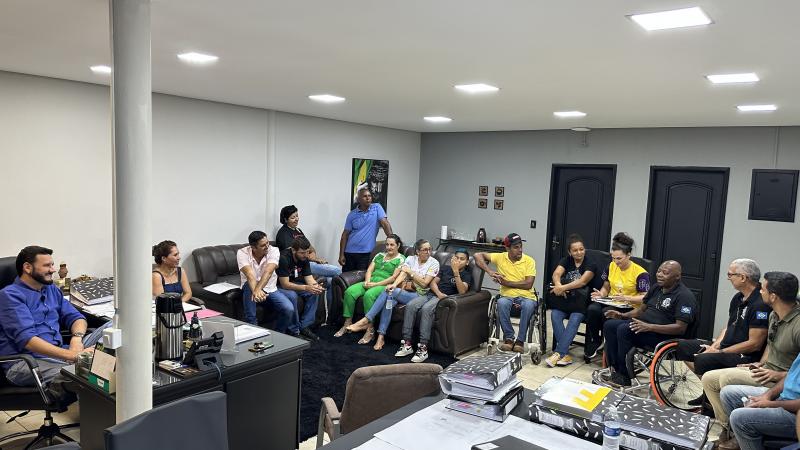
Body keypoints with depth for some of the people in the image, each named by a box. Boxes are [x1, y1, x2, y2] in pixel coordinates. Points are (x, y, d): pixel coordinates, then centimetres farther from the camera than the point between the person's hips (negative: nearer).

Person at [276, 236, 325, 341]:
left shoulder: (304, 258, -6)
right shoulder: (284, 258, -29)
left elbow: (309, 278, -7)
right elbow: (285, 284, -31)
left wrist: (315, 286, -31)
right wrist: (305, 288, -41)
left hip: (293, 284, 7)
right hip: (278, 286, -7)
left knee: (314, 293, -14)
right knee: (292, 296, -35)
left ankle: (304, 327, -8)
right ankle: (294, 331, -19)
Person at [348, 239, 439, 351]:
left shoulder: (434, 263, 1)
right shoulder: (410, 259, 11)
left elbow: (424, 283, -6)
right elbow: (402, 274, -4)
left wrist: (410, 272, -7)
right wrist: (394, 284, -24)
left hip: (418, 295, -3)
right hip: (404, 291, 4)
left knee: (390, 292, -29)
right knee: (389, 299, -32)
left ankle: (366, 321, -28)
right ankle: (381, 337, -32)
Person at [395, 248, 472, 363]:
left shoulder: (467, 275, 8)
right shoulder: (445, 268, 24)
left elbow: (462, 291, -12)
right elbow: (433, 282, 16)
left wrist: (456, 272, -19)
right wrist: (438, 293, -5)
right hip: (432, 294, 5)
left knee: (426, 309, -36)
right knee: (410, 306, -24)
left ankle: (423, 348, -36)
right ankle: (406, 344, -23)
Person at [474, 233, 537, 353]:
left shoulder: (529, 261, -1)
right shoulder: (500, 257, 4)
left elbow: (528, 284, -10)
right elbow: (478, 255, 5)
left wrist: (506, 282, -12)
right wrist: (489, 271, -7)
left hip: (526, 296, -1)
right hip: (507, 296, 1)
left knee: (528, 305, -37)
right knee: (501, 302, -35)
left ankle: (520, 340, -23)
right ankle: (508, 338, -21)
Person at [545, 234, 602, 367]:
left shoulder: (591, 265, -2)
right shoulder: (566, 261, 10)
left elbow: (582, 281, -19)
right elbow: (556, 274, -9)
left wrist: (563, 288, -30)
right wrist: (558, 285, -31)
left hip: (582, 302, -3)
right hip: (565, 300, 3)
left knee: (575, 319, -32)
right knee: (554, 315, -26)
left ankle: (558, 353, -31)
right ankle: (565, 354, -26)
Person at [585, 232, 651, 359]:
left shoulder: (640, 273, -11)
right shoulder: (611, 266, 7)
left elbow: (645, 298, -11)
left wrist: (626, 298, -26)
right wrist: (601, 294, -4)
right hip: (611, 303, 5)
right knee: (592, 309, -29)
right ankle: (594, 343, -9)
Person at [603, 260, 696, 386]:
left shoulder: (684, 296, -13)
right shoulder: (657, 288, 14)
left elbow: (681, 328, -20)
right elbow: (642, 309, 24)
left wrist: (649, 327, -29)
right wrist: (623, 315, 5)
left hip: (663, 335, -9)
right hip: (643, 324, 9)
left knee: (624, 330, -29)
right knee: (609, 325, -9)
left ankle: (624, 377, -19)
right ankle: (615, 369, -10)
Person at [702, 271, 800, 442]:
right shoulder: (774, 315, 5)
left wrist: (780, 375, -25)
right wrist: (761, 364, 9)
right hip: (767, 370, 9)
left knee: (727, 377, -28)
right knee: (708, 378, 0)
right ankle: (727, 427, 5)